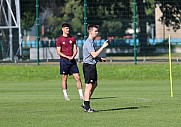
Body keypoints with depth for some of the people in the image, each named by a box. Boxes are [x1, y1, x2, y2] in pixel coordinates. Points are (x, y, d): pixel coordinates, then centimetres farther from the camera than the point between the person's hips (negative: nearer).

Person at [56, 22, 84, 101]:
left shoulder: (72, 39, 12)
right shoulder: (59, 40, -1)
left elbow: (75, 50, 11)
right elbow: (59, 52, -5)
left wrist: (73, 56, -9)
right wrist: (67, 57, -15)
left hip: (72, 60, 4)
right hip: (64, 60, -4)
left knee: (78, 78, -2)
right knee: (64, 79, 1)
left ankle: (81, 95, 1)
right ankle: (65, 95, 9)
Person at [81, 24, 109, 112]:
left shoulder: (92, 42, 16)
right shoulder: (88, 43, -16)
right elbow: (94, 55, -24)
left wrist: (100, 59, 13)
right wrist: (103, 47, -22)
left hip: (92, 65, 10)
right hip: (88, 65, -10)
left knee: (94, 84, 14)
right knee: (89, 86, -8)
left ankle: (85, 104, 21)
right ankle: (87, 107, -4)